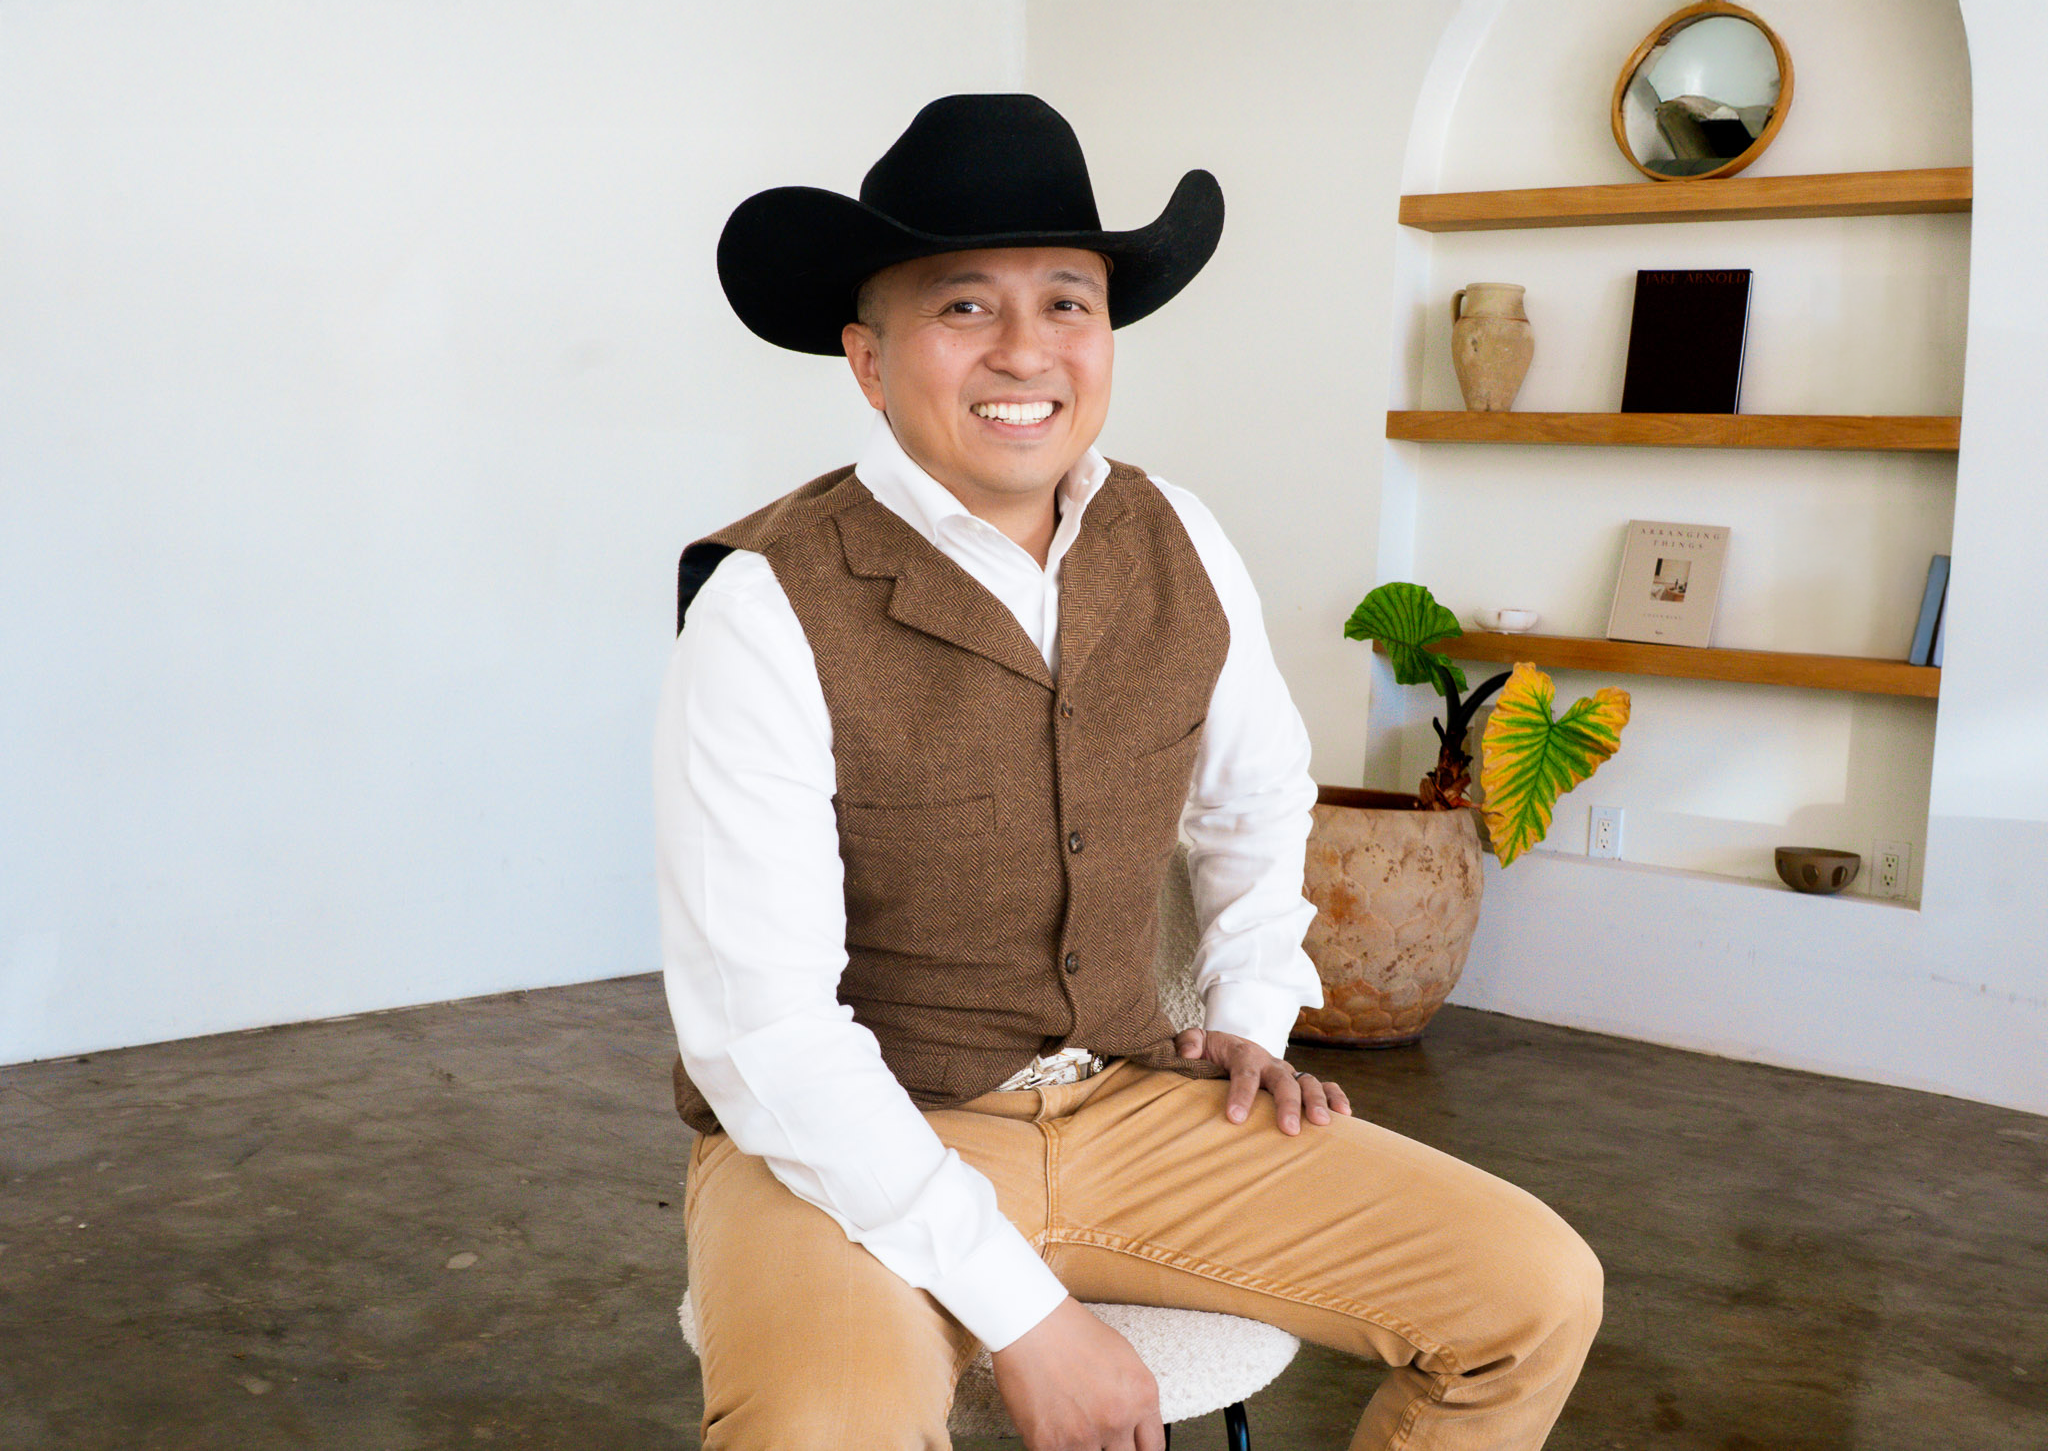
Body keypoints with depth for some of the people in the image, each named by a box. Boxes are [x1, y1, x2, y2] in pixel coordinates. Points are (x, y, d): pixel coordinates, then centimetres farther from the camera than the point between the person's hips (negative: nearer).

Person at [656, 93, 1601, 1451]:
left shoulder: (1180, 550, -1)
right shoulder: (768, 609, -19)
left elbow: (1257, 799, 21)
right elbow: (765, 1030, -22)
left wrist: (1251, 1016, 11)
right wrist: (1024, 1314, -22)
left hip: (1127, 1102, 5)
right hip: (850, 1148, -5)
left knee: (1539, 1296, -6)